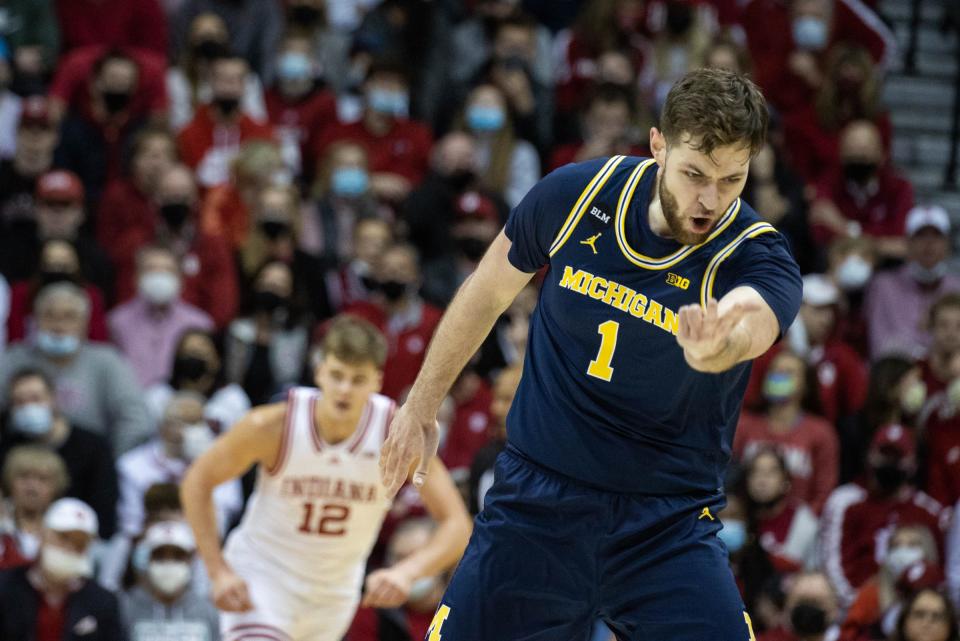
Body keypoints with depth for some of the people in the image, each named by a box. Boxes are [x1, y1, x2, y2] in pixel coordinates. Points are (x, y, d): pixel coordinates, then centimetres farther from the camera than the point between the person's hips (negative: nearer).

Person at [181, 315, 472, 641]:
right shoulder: (273, 426, -23)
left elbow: (457, 525, -19)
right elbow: (197, 483, -8)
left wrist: (406, 572, -38)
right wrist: (219, 572, -16)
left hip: (335, 591, 3)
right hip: (261, 574, -3)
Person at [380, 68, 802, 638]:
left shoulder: (758, 257, -17)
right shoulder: (573, 195, -8)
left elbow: (747, 328, -43)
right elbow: (488, 292, 11)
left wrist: (718, 343, -67)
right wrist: (422, 409, 16)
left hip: (669, 526, -2)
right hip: (535, 503, 2)